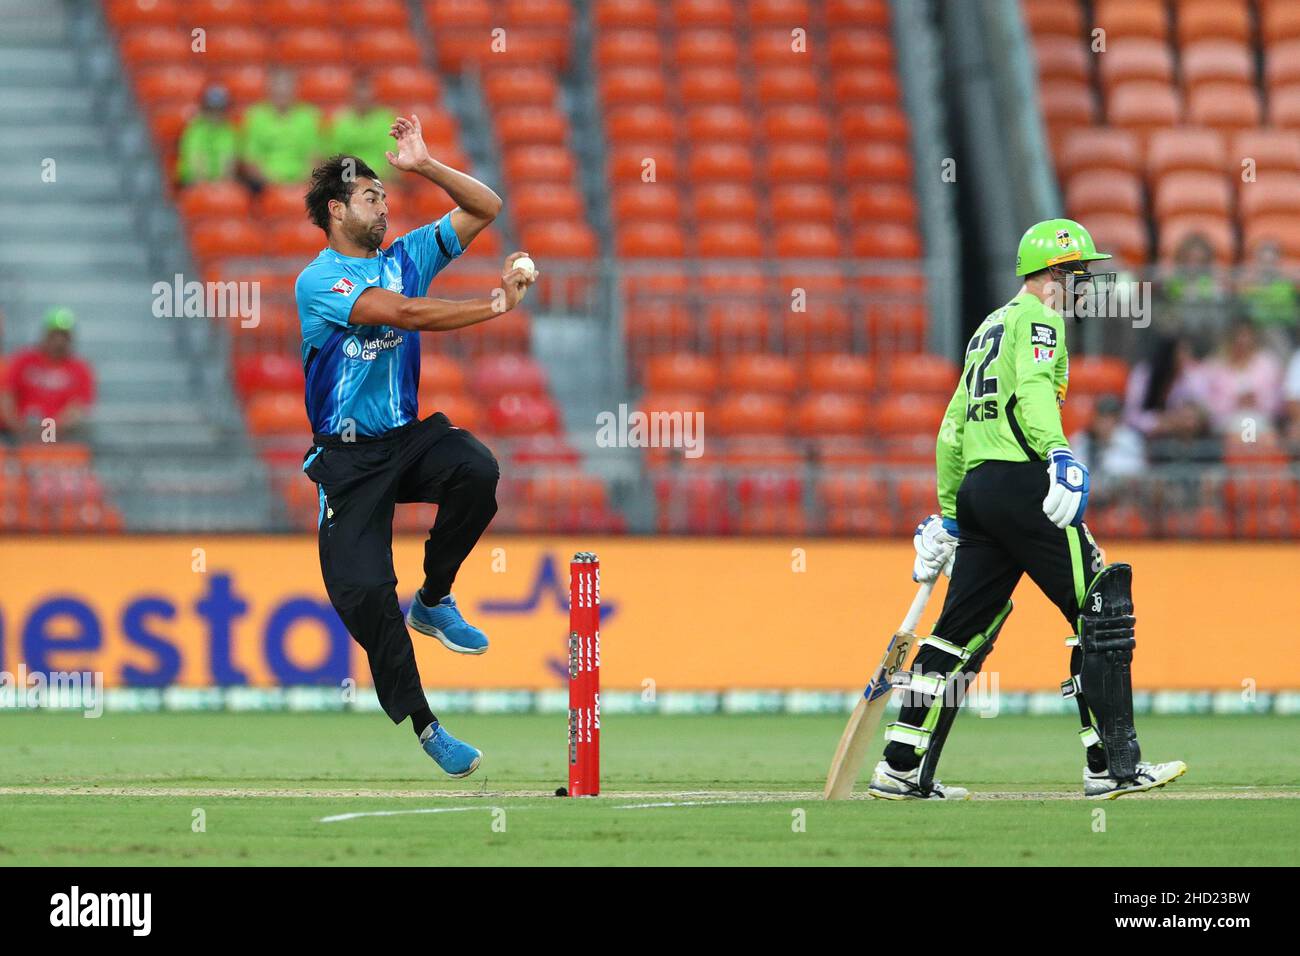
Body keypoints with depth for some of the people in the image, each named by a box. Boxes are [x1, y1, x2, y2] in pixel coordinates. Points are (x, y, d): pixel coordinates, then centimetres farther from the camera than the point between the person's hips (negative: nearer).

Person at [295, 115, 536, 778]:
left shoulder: (405, 257, 10)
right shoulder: (318, 282, -10)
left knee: (476, 471, -29)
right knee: (364, 589, -17)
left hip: (410, 437, 4)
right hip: (349, 456, -4)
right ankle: (419, 721, -2)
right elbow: (402, 313, -24)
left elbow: (485, 208, 12)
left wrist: (424, 166, -2)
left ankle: (433, 600, -6)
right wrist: (496, 305, -23)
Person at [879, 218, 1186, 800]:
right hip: (1020, 483, -9)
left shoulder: (990, 327, 26)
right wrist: (1059, 456, -37)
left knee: (963, 632, 10)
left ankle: (902, 770, 7)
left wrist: (950, 517, 33)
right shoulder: (1038, 319, -2)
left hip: (974, 488, 9)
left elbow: (953, 426, 28)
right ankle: (1113, 764, -8)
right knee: (1102, 613, -6)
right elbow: (1034, 389, -22)